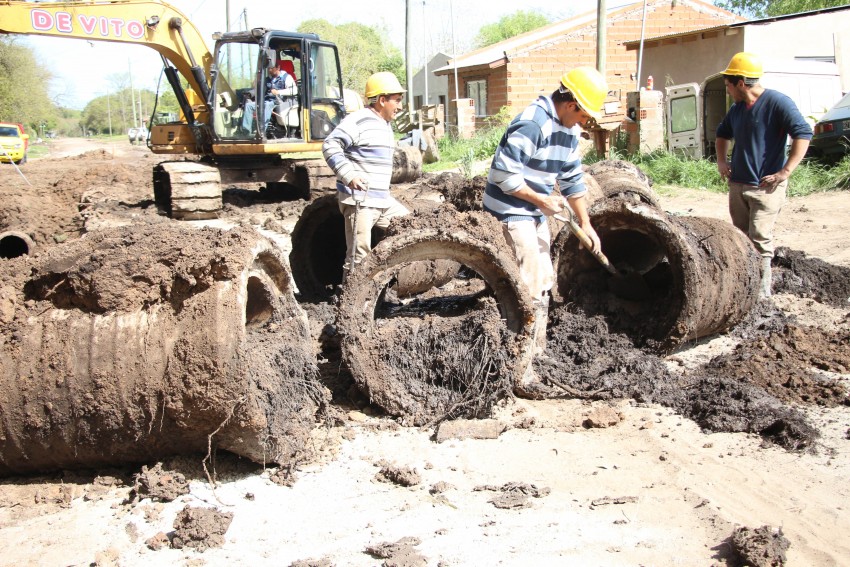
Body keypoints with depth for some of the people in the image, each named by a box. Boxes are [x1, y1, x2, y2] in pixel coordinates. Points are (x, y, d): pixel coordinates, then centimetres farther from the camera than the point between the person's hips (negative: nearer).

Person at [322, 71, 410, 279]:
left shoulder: (385, 125, 18)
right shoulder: (357, 121, -12)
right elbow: (330, 146, -19)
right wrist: (349, 175, -27)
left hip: (383, 200, 9)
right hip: (359, 201, -9)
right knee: (359, 255, -8)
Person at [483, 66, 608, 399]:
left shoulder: (569, 129, 8)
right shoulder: (533, 124, -23)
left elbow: (572, 178, 15)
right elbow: (503, 173, -26)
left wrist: (585, 223, 14)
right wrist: (542, 200, -20)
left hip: (535, 214, 10)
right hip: (510, 212, -10)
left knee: (543, 284, 15)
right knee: (528, 290, -12)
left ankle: (536, 354, 28)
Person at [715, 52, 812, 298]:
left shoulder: (777, 102, -13)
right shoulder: (737, 108, 11)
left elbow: (803, 134, -20)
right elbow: (722, 133, 31)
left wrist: (784, 172, -23)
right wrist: (721, 161, 15)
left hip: (765, 186, -8)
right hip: (737, 184, 8)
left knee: (760, 238, -11)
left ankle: (762, 291, -4)